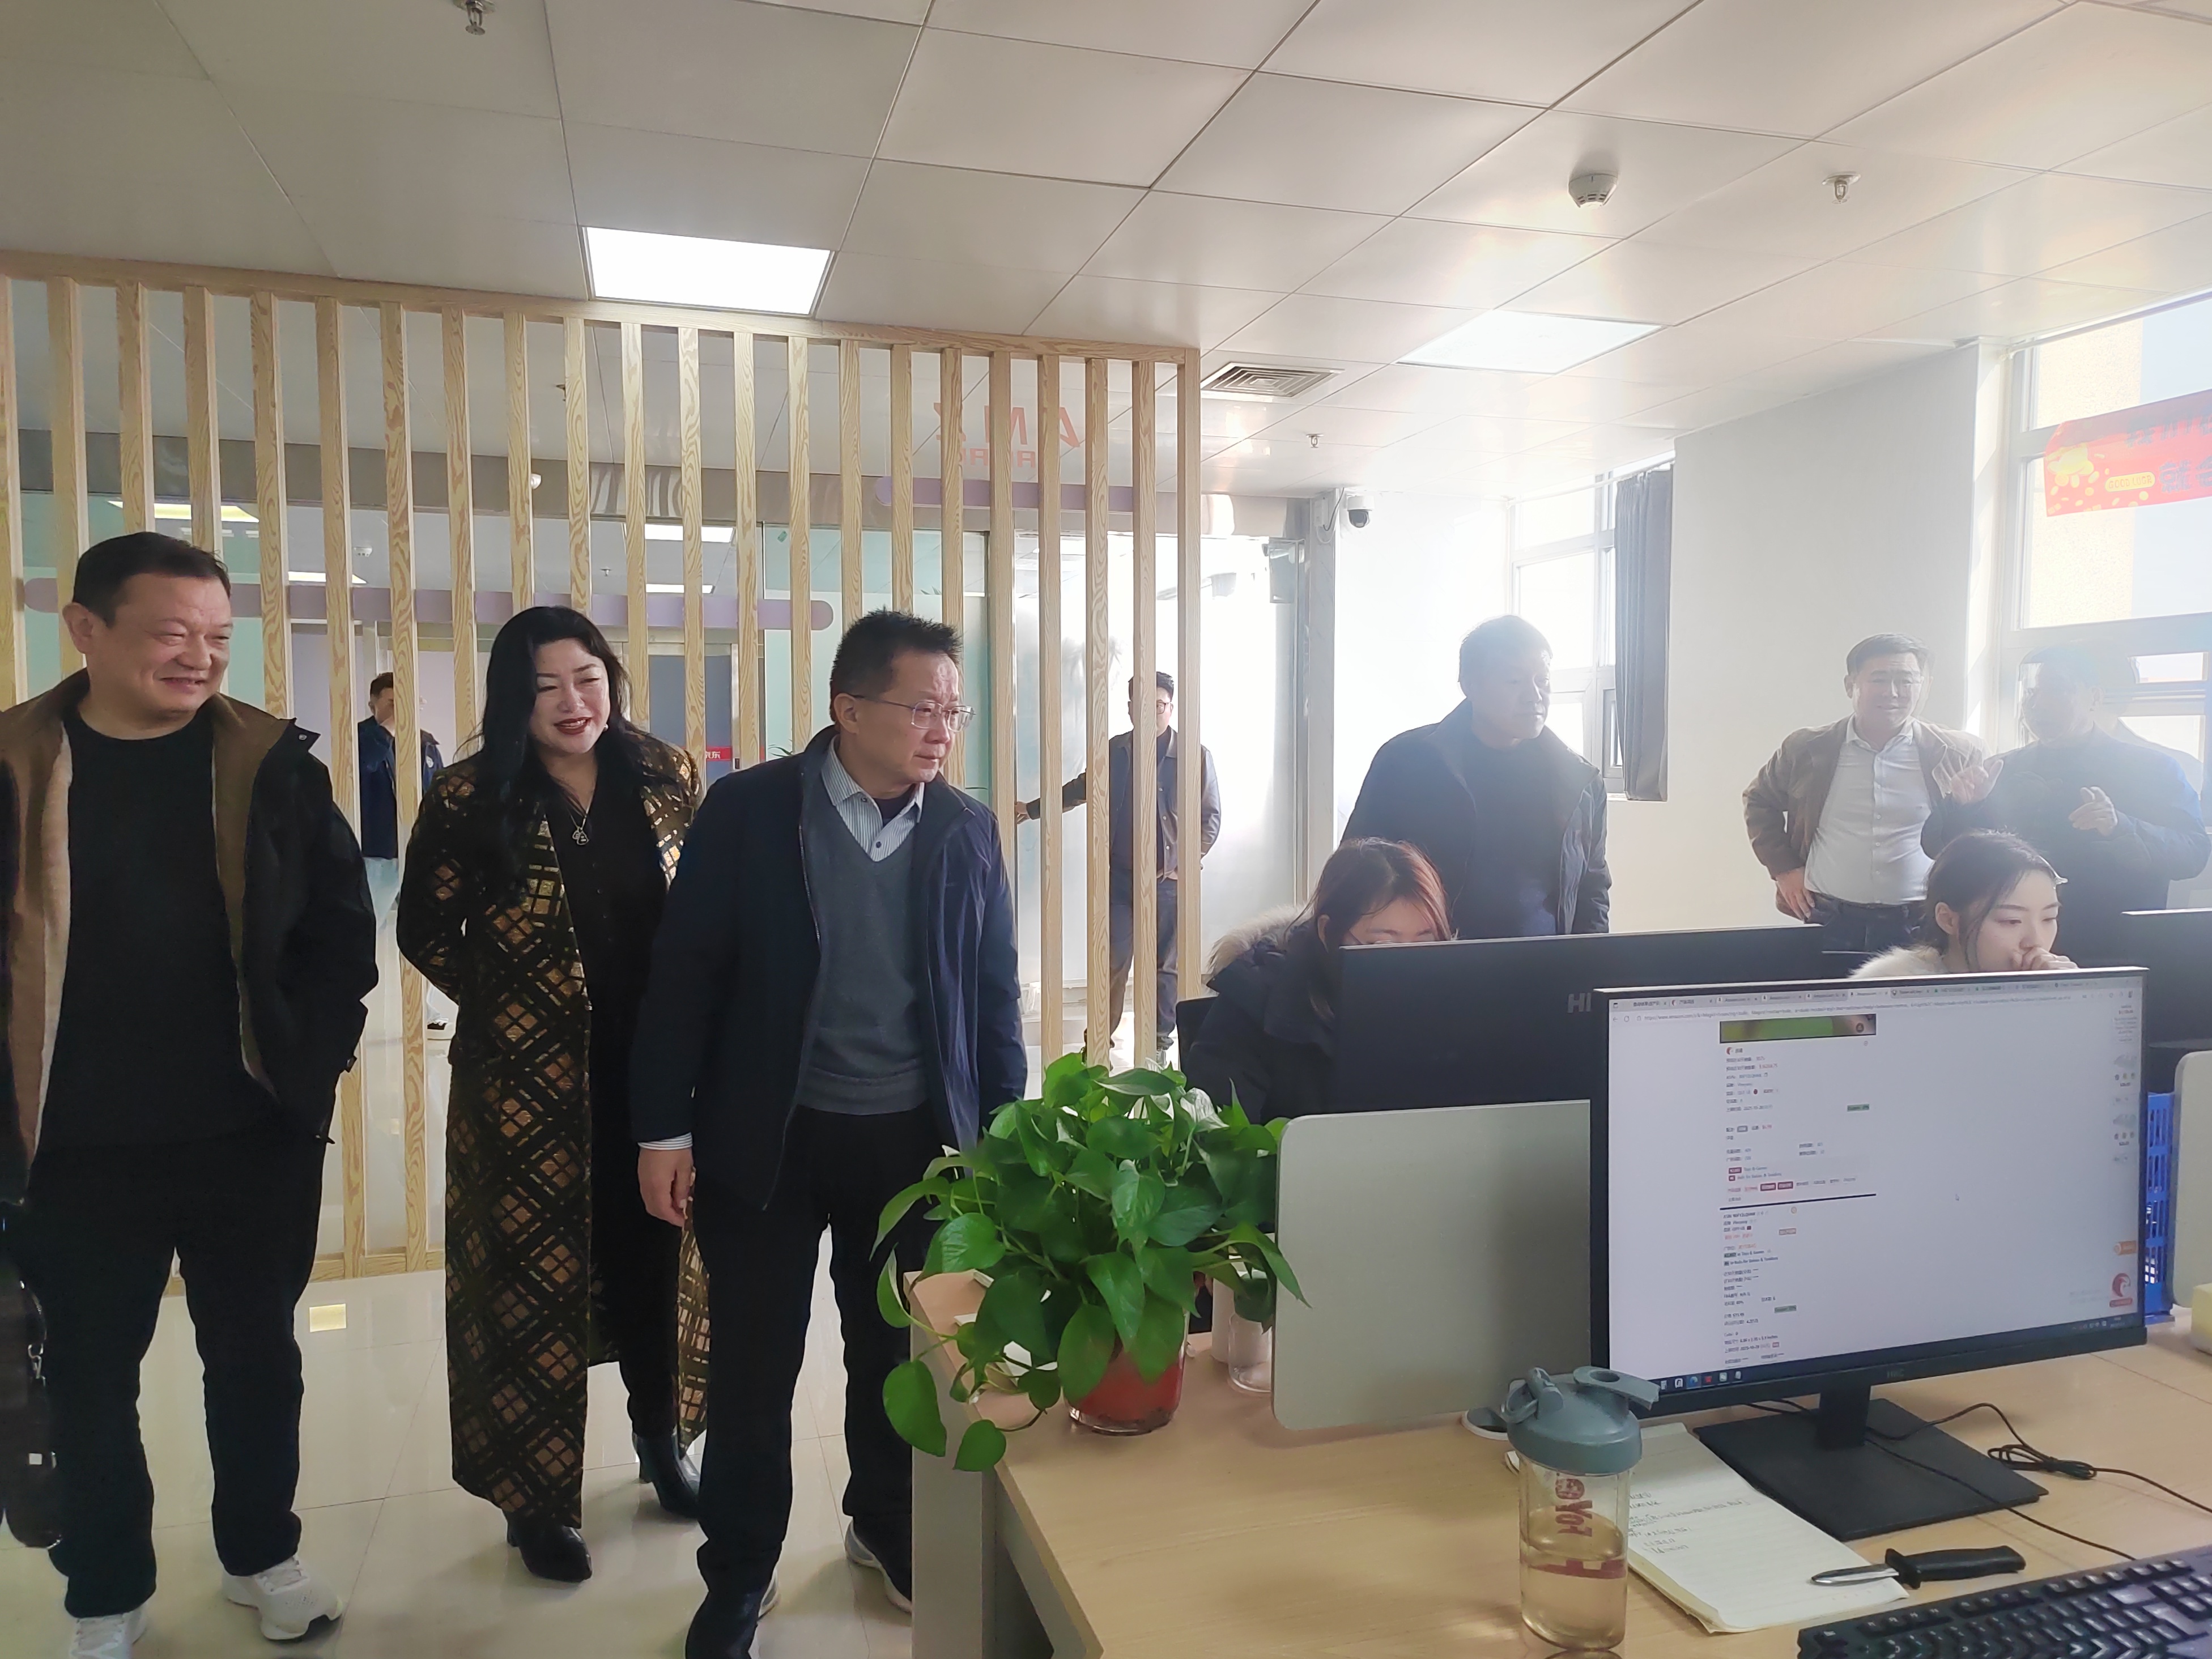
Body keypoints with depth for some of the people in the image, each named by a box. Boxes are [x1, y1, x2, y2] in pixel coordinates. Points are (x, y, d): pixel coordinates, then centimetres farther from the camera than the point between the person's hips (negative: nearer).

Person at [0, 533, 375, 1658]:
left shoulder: (271, 762, -3)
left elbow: (341, 931, -1)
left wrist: (308, 1068, -8)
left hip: (253, 1138, 1)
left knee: (256, 1356, 16)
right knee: (90, 1379, 15)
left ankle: (262, 1556, 38)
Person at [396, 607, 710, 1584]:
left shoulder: (666, 778, 0)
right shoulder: (472, 797, -7)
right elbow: (425, 930, 2)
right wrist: (504, 1002, -1)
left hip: (659, 1071, 3)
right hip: (527, 1083, -2)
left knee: (656, 1259, 14)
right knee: (533, 1279, 9)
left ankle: (661, 1444, 37)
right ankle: (537, 1497, 27)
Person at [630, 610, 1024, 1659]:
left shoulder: (968, 830, 0)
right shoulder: (746, 809, -9)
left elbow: (995, 991, 5)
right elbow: (685, 971, -6)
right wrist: (663, 1128, -8)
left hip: (912, 1139, 3)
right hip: (764, 1137, -2)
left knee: (898, 1353, 18)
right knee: (754, 1369, 11)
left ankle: (888, 1528, 43)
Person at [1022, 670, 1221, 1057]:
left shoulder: (1196, 756, -5)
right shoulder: (1114, 751, 3)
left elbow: (1211, 817, 1)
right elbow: (1081, 788, 19)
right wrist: (1033, 809, 22)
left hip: (1171, 880, -1)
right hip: (1120, 876, 1)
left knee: (1167, 967, 8)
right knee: (1113, 963, 0)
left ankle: (1160, 1044, 22)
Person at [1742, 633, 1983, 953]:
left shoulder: (1958, 755, -1)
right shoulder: (1807, 749, 1)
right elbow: (1759, 802, 15)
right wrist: (1783, 868, 7)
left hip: (1919, 925, -1)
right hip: (1826, 921, 1)